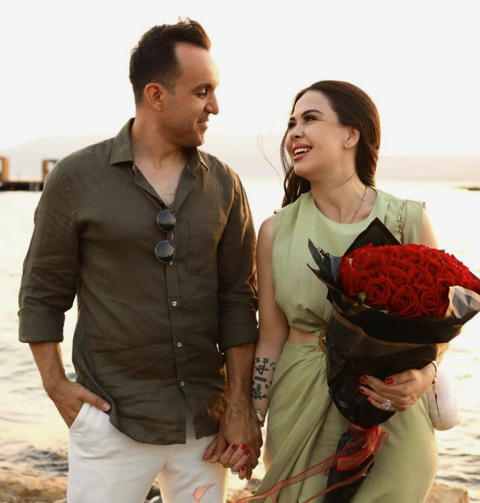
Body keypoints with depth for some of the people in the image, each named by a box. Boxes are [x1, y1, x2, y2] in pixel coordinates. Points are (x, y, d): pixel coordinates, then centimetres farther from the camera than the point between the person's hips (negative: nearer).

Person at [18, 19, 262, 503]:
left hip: (206, 422, 3)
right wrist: (57, 387, -6)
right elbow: (42, 296, 1)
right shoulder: (76, 178, -5)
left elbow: (238, 296, 3)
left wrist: (240, 404, 0)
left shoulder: (223, 184, 3)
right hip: (112, 421, -2)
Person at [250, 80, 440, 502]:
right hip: (299, 410, 1)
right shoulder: (277, 231, -3)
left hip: (392, 416, -1)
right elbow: (271, 341, 2)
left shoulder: (408, 221, -7)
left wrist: (423, 377, -17)